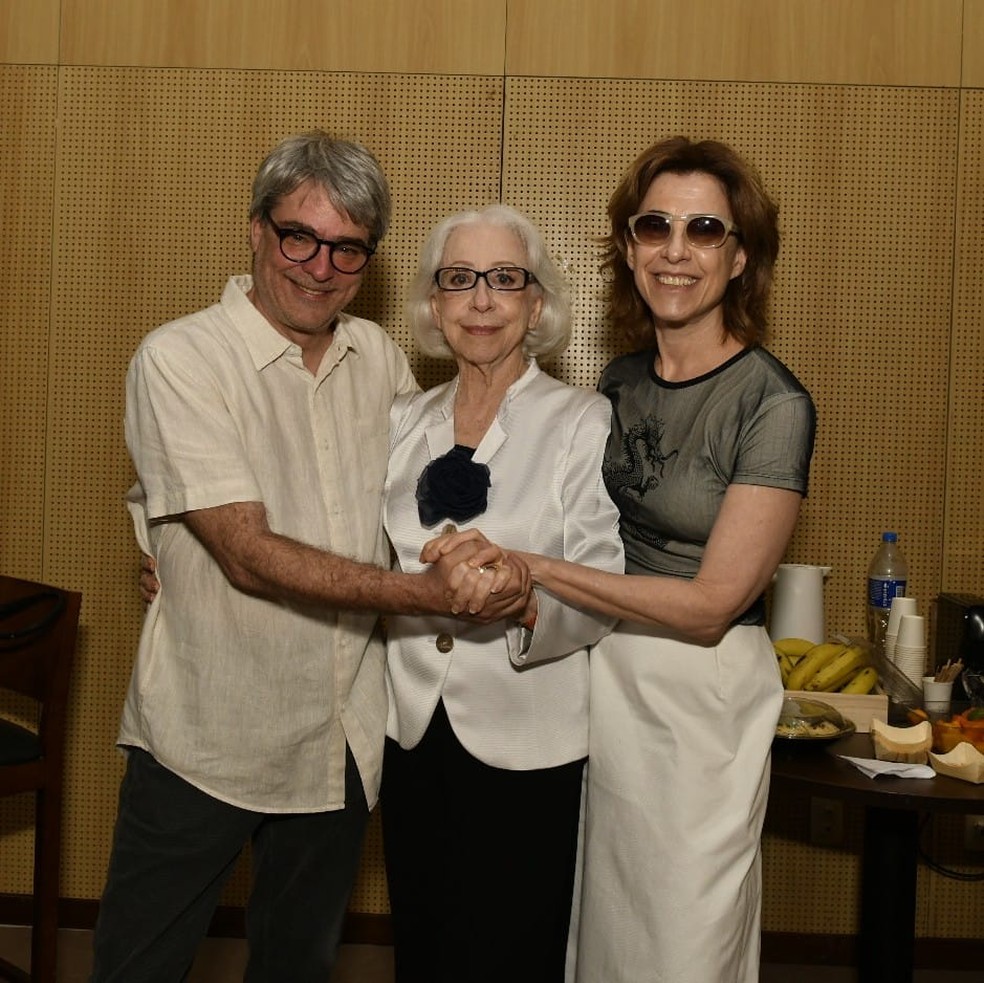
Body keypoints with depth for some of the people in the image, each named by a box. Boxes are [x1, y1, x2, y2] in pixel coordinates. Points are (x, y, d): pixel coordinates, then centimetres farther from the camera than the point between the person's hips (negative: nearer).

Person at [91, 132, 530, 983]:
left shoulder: (378, 356, 3)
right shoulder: (179, 359, -14)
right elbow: (250, 554, -21)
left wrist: (486, 564, -5)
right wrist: (435, 592, -26)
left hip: (341, 741, 5)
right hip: (206, 739, -5)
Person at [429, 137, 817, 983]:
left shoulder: (773, 403, -15)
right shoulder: (621, 381, 4)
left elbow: (712, 603, -19)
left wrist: (530, 567, -23)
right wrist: (488, 556, -8)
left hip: (698, 696, -5)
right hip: (601, 675, 6)